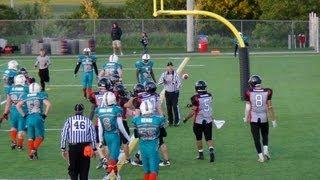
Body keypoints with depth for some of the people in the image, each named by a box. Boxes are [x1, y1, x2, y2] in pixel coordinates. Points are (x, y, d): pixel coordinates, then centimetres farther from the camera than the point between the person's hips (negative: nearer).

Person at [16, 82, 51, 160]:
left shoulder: (25, 97, 9)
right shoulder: (41, 95, 0)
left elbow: (18, 105, 2)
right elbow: (48, 104, -11)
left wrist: (24, 115, 9)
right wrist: (45, 114, 0)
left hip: (29, 118, 3)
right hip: (38, 118, -3)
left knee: (30, 137, 11)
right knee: (40, 136, 6)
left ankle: (31, 153, 4)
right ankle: (34, 149, -15)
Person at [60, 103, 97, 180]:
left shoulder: (69, 120, 5)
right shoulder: (88, 121, 6)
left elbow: (64, 135, 1)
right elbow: (93, 136, 5)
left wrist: (63, 149, 6)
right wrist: (94, 149, 12)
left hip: (73, 147, 0)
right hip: (85, 147, 0)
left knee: (73, 169, 8)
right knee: (84, 169, 8)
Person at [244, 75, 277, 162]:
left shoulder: (249, 93, -9)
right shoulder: (267, 92, -6)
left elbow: (248, 107, -5)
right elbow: (269, 107, -3)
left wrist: (246, 118, 10)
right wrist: (273, 119, 6)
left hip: (254, 119, -1)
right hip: (264, 118, 1)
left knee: (256, 138, 8)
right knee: (265, 135, 23)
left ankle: (261, 156, 8)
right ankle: (265, 150, 5)